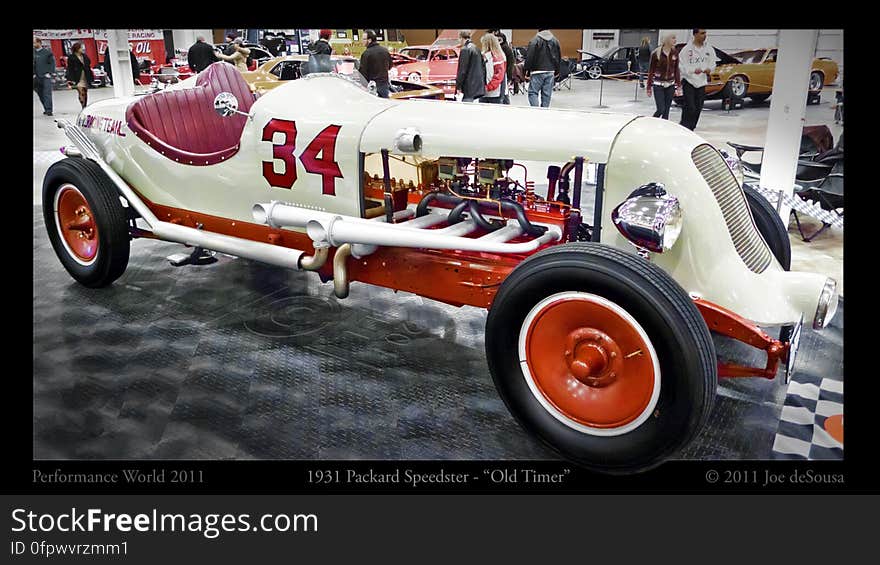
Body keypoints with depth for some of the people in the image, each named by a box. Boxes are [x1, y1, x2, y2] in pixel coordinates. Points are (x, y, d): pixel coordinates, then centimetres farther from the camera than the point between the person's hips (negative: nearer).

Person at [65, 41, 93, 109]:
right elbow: (70, 70, -7)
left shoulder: (85, 56, 13)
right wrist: (70, 80, -14)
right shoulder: (71, 58, -4)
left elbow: (88, 68, 18)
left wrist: (91, 77, 16)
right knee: (81, 93, -14)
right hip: (78, 79, -6)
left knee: (85, 94, 8)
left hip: (86, 79, 6)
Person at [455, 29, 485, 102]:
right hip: (479, 86, 9)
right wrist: (484, 83, 21)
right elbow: (483, 67, 18)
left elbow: (462, 70, -14)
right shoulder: (476, 49, 15)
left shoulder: (464, 50, -11)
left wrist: (458, 87, -11)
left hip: (469, 87, -9)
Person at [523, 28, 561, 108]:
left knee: (532, 92, 1)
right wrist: (556, 71, 23)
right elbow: (559, 57, 16)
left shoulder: (535, 40, -9)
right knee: (547, 94, 7)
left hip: (537, 72, -5)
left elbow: (529, 57, -10)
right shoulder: (555, 41, 10)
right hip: (550, 72, 5)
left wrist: (527, 71, -4)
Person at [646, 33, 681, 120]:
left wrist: (678, 85, 6)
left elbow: (676, 70, 10)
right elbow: (651, 71, -4)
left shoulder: (675, 54, 3)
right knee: (661, 109, -11)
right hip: (658, 85, -4)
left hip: (670, 85, 4)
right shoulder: (656, 53, -8)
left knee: (666, 110, 4)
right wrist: (649, 87, -4)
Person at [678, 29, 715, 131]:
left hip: (701, 82, 5)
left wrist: (709, 69, -11)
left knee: (698, 108, 9)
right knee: (690, 107, -14)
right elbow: (681, 66, -10)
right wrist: (693, 71, -23)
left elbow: (712, 64, 11)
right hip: (688, 81, -5)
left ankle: (691, 128, 21)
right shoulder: (687, 49, -8)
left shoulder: (709, 49, 6)